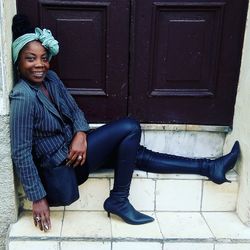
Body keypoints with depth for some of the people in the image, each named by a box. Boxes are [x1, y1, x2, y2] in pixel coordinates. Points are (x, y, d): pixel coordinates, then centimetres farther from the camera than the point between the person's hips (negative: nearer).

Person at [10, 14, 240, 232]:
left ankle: (210, 167, 11)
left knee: (139, 154, 3)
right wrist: (38, 198, -20)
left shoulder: (50, 78, 1)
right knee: (129, 127, -18)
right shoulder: (23, 96, -23)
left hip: (74, 146, 8)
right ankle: (118, 200, -7)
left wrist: (81, 134, -14)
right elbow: (21, 152, -22)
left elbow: (74, 111, 9)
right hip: (62, 163, -8)